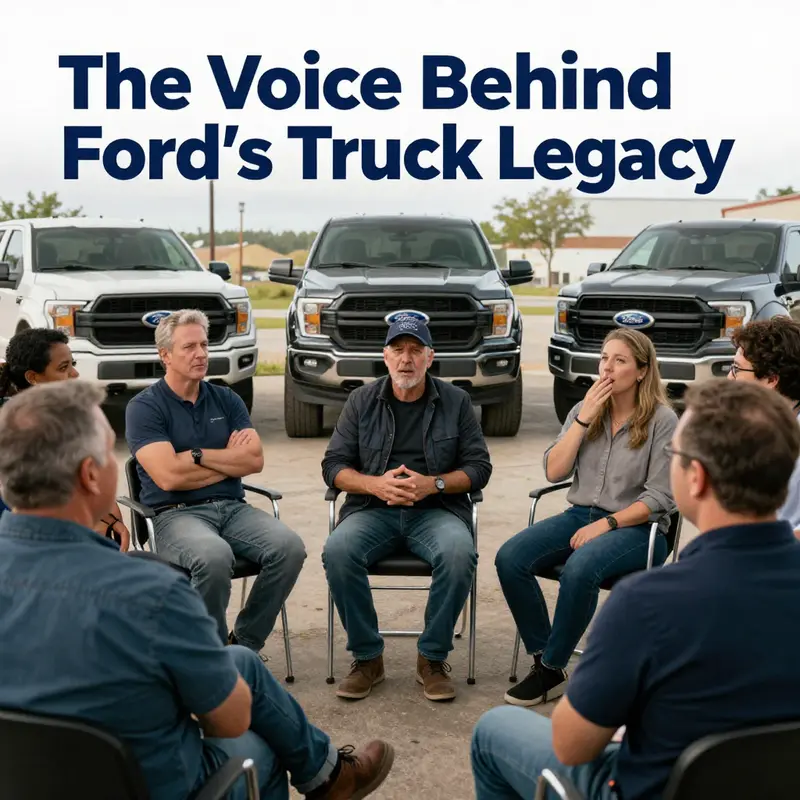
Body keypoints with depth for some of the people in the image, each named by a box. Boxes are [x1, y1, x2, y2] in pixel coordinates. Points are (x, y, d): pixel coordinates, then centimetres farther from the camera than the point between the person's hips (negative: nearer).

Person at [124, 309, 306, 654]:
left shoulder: (226, 400, 15)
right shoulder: (144, 407, -1)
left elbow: (254, 460, 2)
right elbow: (169, 476, -14)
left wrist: (197, 455, -8)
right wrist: (230, 459, -1)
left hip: (233, 508, 5)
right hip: (175, 514, -5)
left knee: (289, 547, -24)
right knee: (214, 556, -38)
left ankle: (244, 644, -4)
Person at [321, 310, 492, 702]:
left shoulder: (456, 401, 7)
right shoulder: (362, 401, 9)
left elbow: (478, 467, 5)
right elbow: (333, 466, 6)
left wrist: (433, 484, -14)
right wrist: (376, 484, -14)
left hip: (437, 509, -1)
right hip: (373, 508, 1)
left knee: (460, 552, -34)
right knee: (338, 550, -31)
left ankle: (433, 658, -14)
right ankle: (367, 658, -12)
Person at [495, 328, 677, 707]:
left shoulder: (662, 420, -6)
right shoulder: (584, 410, 9)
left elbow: (659, 499, -9)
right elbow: (553, 471, 0)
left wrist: (605, 524, -17)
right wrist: (584, 419, -8)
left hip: (636, 527, -5)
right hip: (580, 515, 5)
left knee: (579, 568, -36)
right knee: (509, 559, -20)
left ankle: (551, 669, -17)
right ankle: (542, 660, -10)